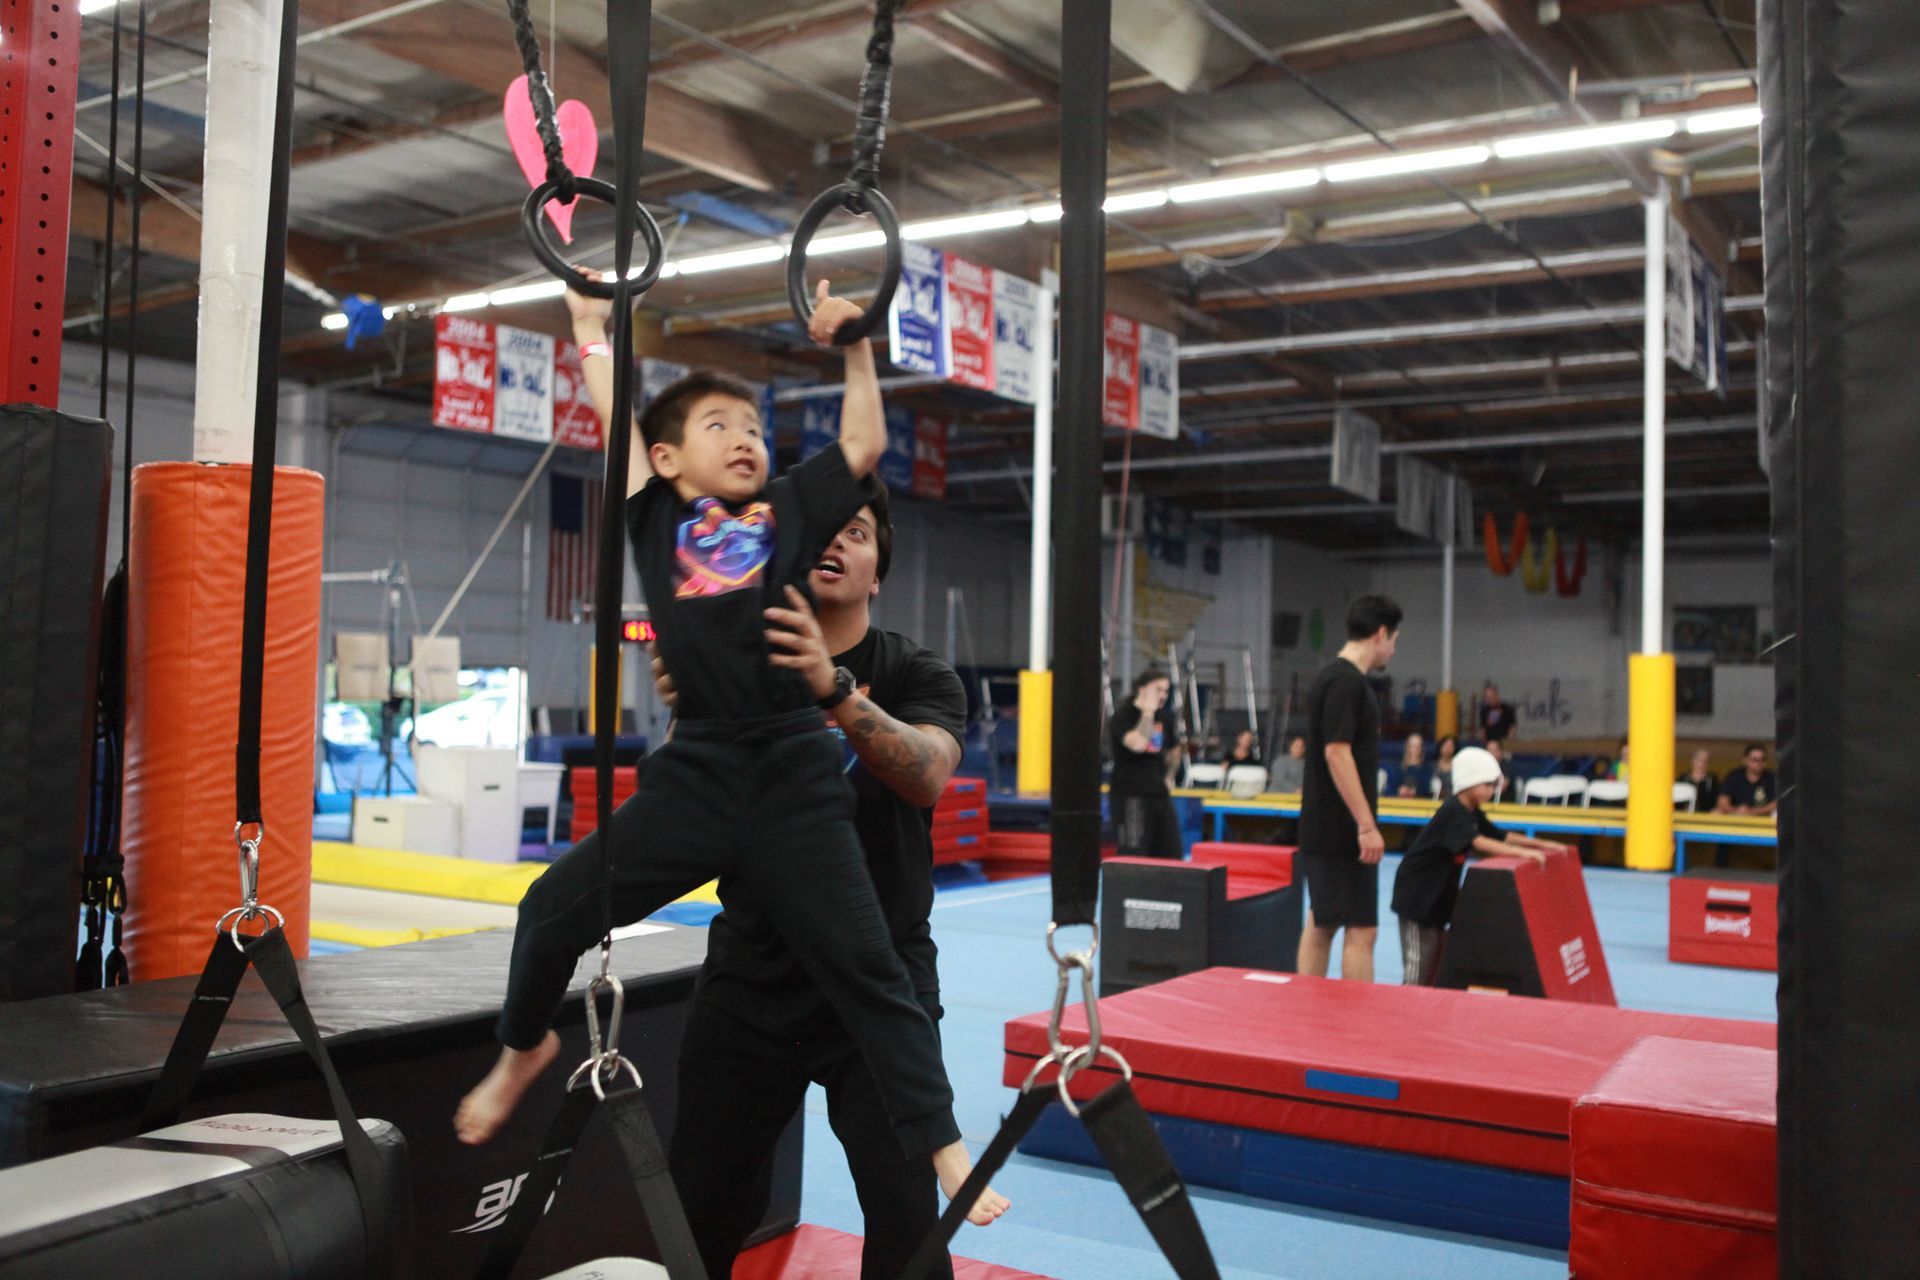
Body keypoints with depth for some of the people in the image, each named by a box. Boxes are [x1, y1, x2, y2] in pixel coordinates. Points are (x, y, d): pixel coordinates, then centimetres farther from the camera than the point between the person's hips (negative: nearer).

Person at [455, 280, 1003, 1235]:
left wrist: (853, 343, 13)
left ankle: (940, 1142, 8)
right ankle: (524, 1046, 30)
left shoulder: (790, 512, 10)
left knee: (861, 963, -1)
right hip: (695, 772, 1)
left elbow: (865, 442, 12)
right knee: (555, 907, -1)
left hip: (795, 777, -1)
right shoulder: (657, 515, 9)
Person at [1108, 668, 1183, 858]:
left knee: (1171, 854, 7)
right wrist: (1148, 712, -20)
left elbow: (1174, 750, 29)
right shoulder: (1123, 716, -9)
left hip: (1159, 793, 7)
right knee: (1133, 856, -10)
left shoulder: (1164, 718, 12)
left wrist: (1166, 776, 15)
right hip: (1130, 794, -7)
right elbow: (1137, 743, -29)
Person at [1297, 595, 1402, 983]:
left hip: (1321, 830, 10)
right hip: (1343, 831, -10)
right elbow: (1337, 752, -22)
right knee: (1361, 930, -6)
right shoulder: (1347, 682, -16)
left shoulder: (1331, 678, 15)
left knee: (1320, 924, 13)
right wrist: (1367, 826, -21)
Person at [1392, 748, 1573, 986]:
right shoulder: (1453, 811, -21)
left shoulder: (1473, 813, 9)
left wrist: (1540, 845, 1)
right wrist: (1521, 852, -39)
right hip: (1416, 891, -10)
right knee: (1419, 961, -7)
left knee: (1438, 957, 14)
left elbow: (1502, 837, 12)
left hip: (1437, 892, 10)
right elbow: (1477, 842, -34)